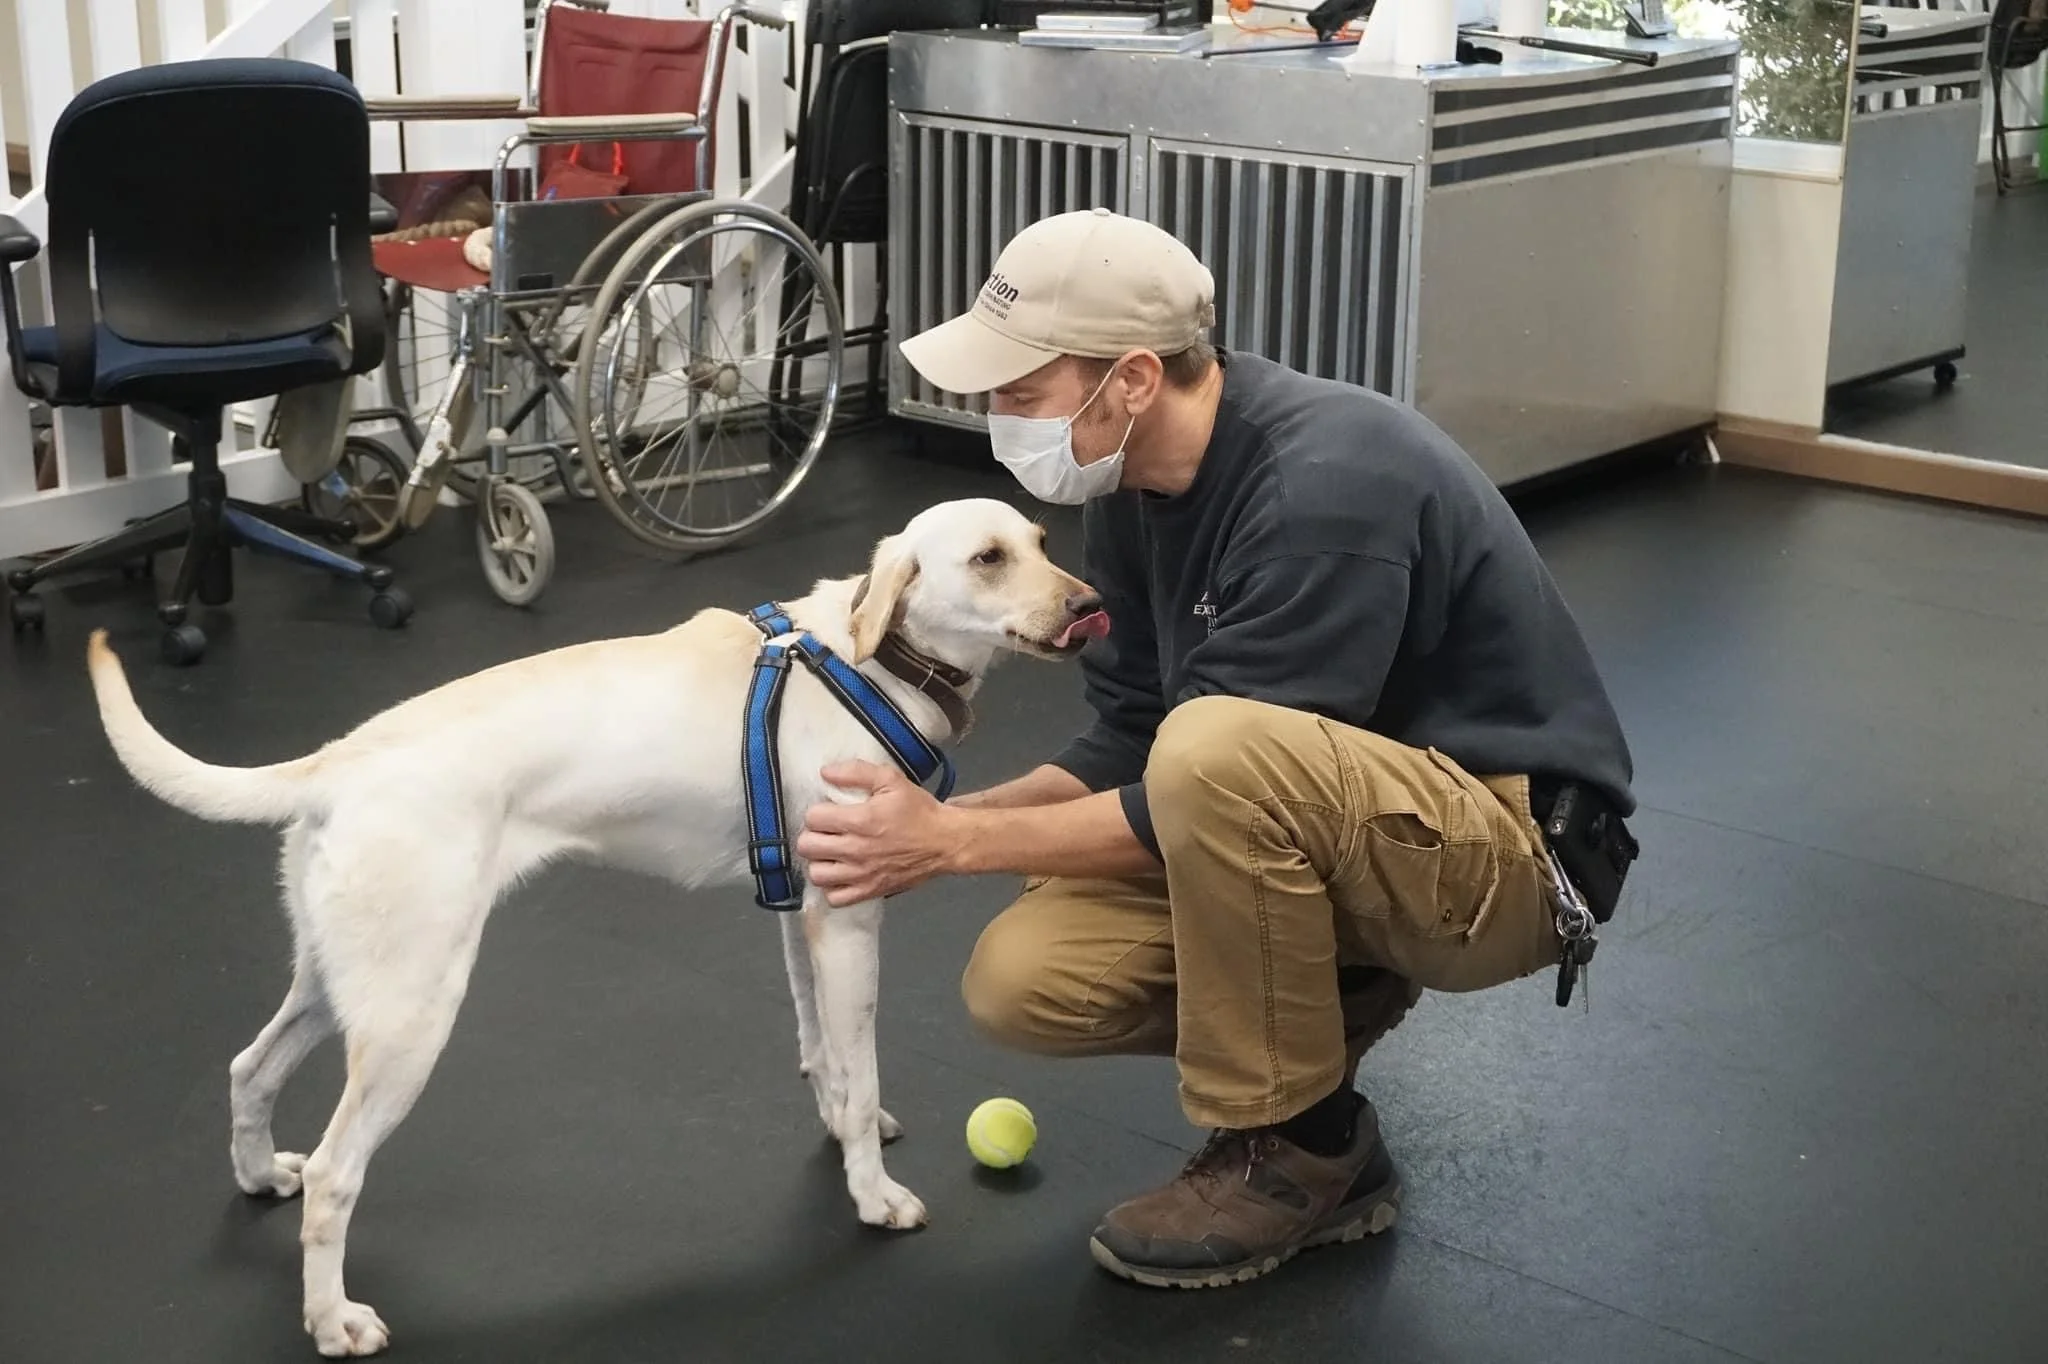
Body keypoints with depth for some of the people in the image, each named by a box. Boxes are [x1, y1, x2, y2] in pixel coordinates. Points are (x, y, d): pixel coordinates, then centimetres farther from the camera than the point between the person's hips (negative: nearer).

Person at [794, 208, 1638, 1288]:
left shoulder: (1327, 489, -28)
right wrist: (941, 819, -8)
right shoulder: (1134, 480, -2)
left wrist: (957, 841, -22)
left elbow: (1217, 769, -26)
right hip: (1324, 828, 7)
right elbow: (1127, 745, 6)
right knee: (1023, 980, -12)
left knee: (1212, 749, -36)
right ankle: (1334, 992, 11)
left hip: (1503, 850, -7)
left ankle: (1301, 1149, -14)